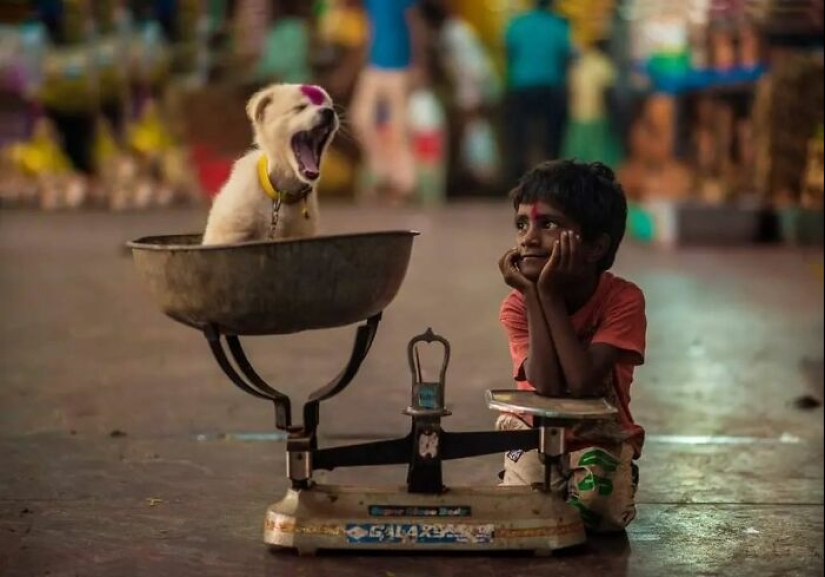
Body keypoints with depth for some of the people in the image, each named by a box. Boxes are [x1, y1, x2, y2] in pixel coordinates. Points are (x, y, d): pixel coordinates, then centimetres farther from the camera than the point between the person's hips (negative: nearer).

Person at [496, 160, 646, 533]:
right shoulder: (517, 306, -14)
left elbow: (582, 383, -33)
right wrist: (531, 295, -30)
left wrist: (550, 294, -33)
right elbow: (547, 386, -30)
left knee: (601, 511, -29)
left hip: (601, 436, -1)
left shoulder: (624, 300, -20)